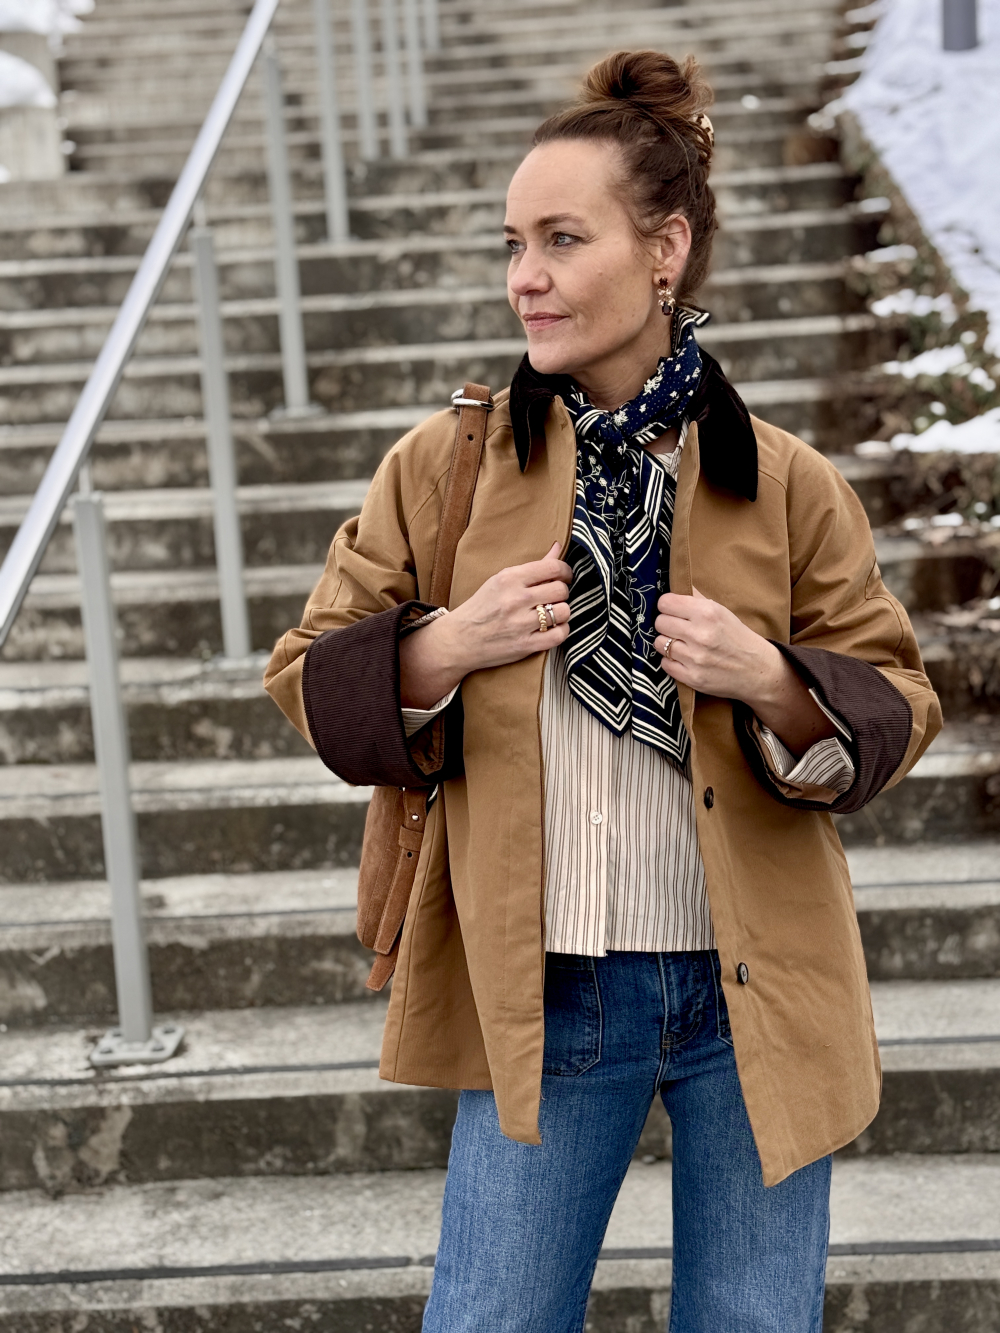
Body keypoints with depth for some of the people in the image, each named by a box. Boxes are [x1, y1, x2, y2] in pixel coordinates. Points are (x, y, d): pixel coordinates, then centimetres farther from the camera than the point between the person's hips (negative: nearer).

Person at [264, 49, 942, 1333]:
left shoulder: (785, 484, -2)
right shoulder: (443, 464, -1)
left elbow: (898, 702, 4)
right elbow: (309, 674, 4)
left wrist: (773, 684, -16)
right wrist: (443, 650, -15)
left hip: (750, 995, 1)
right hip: (539, 998, 0)